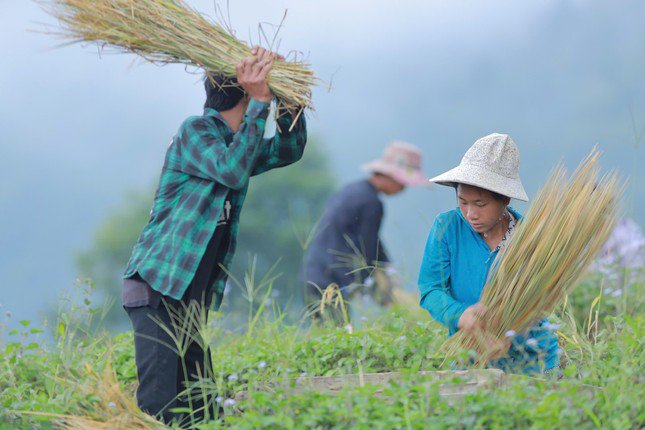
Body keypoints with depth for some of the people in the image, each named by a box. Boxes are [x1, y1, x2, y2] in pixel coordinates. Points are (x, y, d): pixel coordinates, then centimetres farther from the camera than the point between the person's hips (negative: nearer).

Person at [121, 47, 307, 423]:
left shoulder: (237, 141, 18)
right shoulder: (195, 131, -8)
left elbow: (289, 150, 24)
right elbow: (232, 170, -24)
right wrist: (260, 102, -26)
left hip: (192, 299, 9)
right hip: (157, 288, -9)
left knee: (201, 412, 4)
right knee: (158, 408, -17)